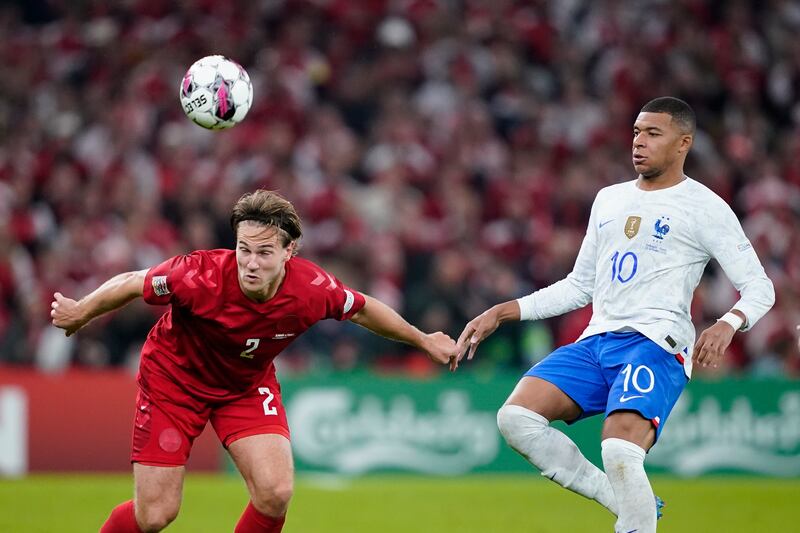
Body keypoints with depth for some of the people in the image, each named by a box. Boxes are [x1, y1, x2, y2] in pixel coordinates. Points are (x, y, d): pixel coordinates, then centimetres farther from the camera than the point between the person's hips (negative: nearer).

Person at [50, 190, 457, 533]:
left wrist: (423, 340, 9)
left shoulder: (312, 289, -25)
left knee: (276, 493, -17)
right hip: (174, 378, -3)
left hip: (248, 385, 3)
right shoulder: (202, 276, -35)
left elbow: (362, 310, -3)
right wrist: (79, 314, -10)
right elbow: (132, 284, -18)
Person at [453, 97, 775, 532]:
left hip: (656, 345, -7)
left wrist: (728, 324, -21)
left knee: (620, 453, -31)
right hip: (596, 344, 7)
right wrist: (501, 313, 19)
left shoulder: (704, 207, 3)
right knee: (515, 417, -16)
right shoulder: (609, 199, 21)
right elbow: (580, 286, 27)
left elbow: (759, 287, 1)